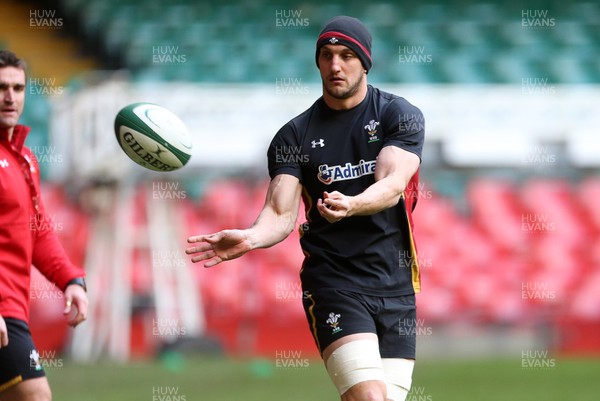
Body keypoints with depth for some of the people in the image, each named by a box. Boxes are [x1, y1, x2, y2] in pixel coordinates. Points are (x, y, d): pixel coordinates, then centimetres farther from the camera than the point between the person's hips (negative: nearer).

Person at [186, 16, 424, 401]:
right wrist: (249, 238, -29)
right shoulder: (294, 135, 5)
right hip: (332, 280, -1)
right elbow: (281, 214, -5)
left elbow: (392, 185, -16)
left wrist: (352, 205, -38)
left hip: (395, 285, 1)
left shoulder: (401, 116, 1)